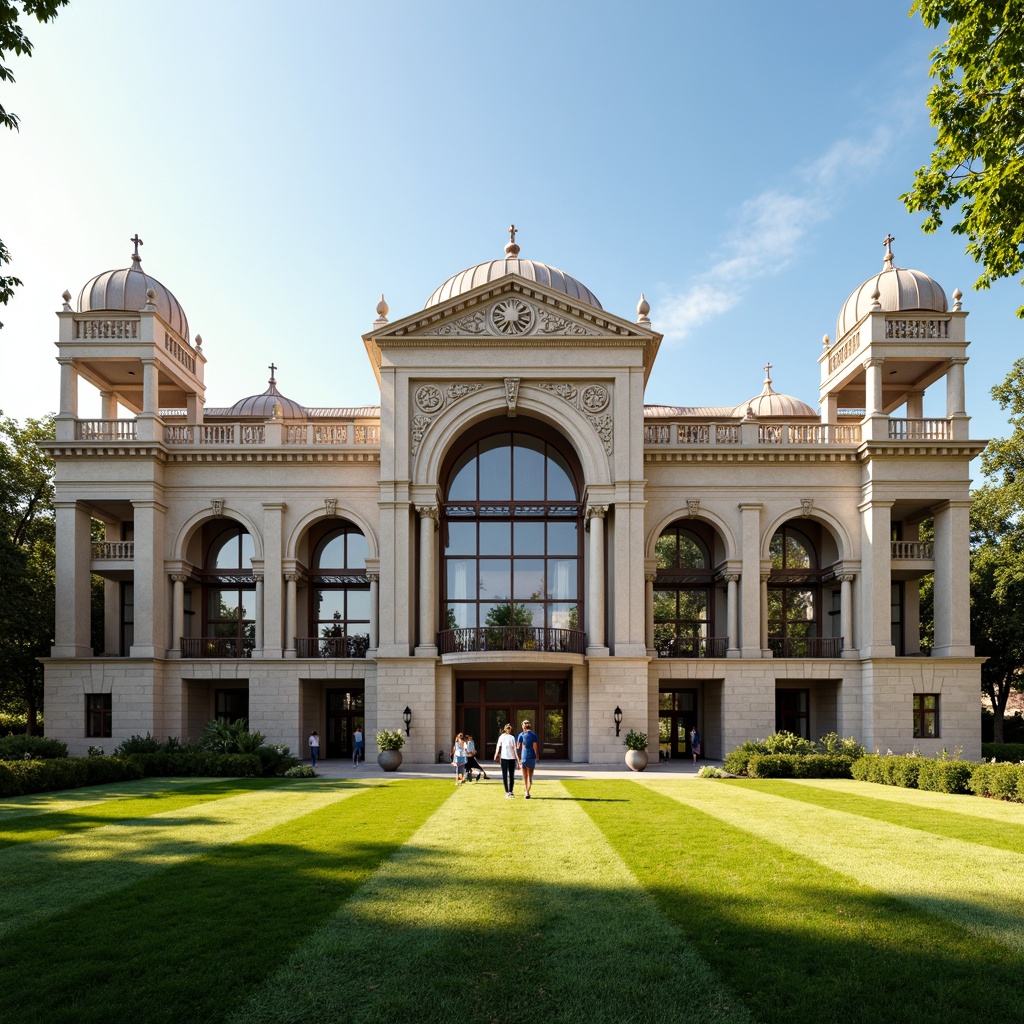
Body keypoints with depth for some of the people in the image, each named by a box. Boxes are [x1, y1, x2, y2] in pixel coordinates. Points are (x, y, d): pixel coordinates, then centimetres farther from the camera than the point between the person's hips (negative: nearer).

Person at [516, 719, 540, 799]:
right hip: (531, 757, 0)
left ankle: (526, 792, 14)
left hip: (523, 756, 0)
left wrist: (518, 759, 1)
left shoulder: (521, 735, -2)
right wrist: (537, 757, 6)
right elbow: (535, 747, -3)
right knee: (530, 775, 7)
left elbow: (518, 747, -3)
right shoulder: (534, 735, -1)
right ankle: (527, 792, -4)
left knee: (525, 776, 12)